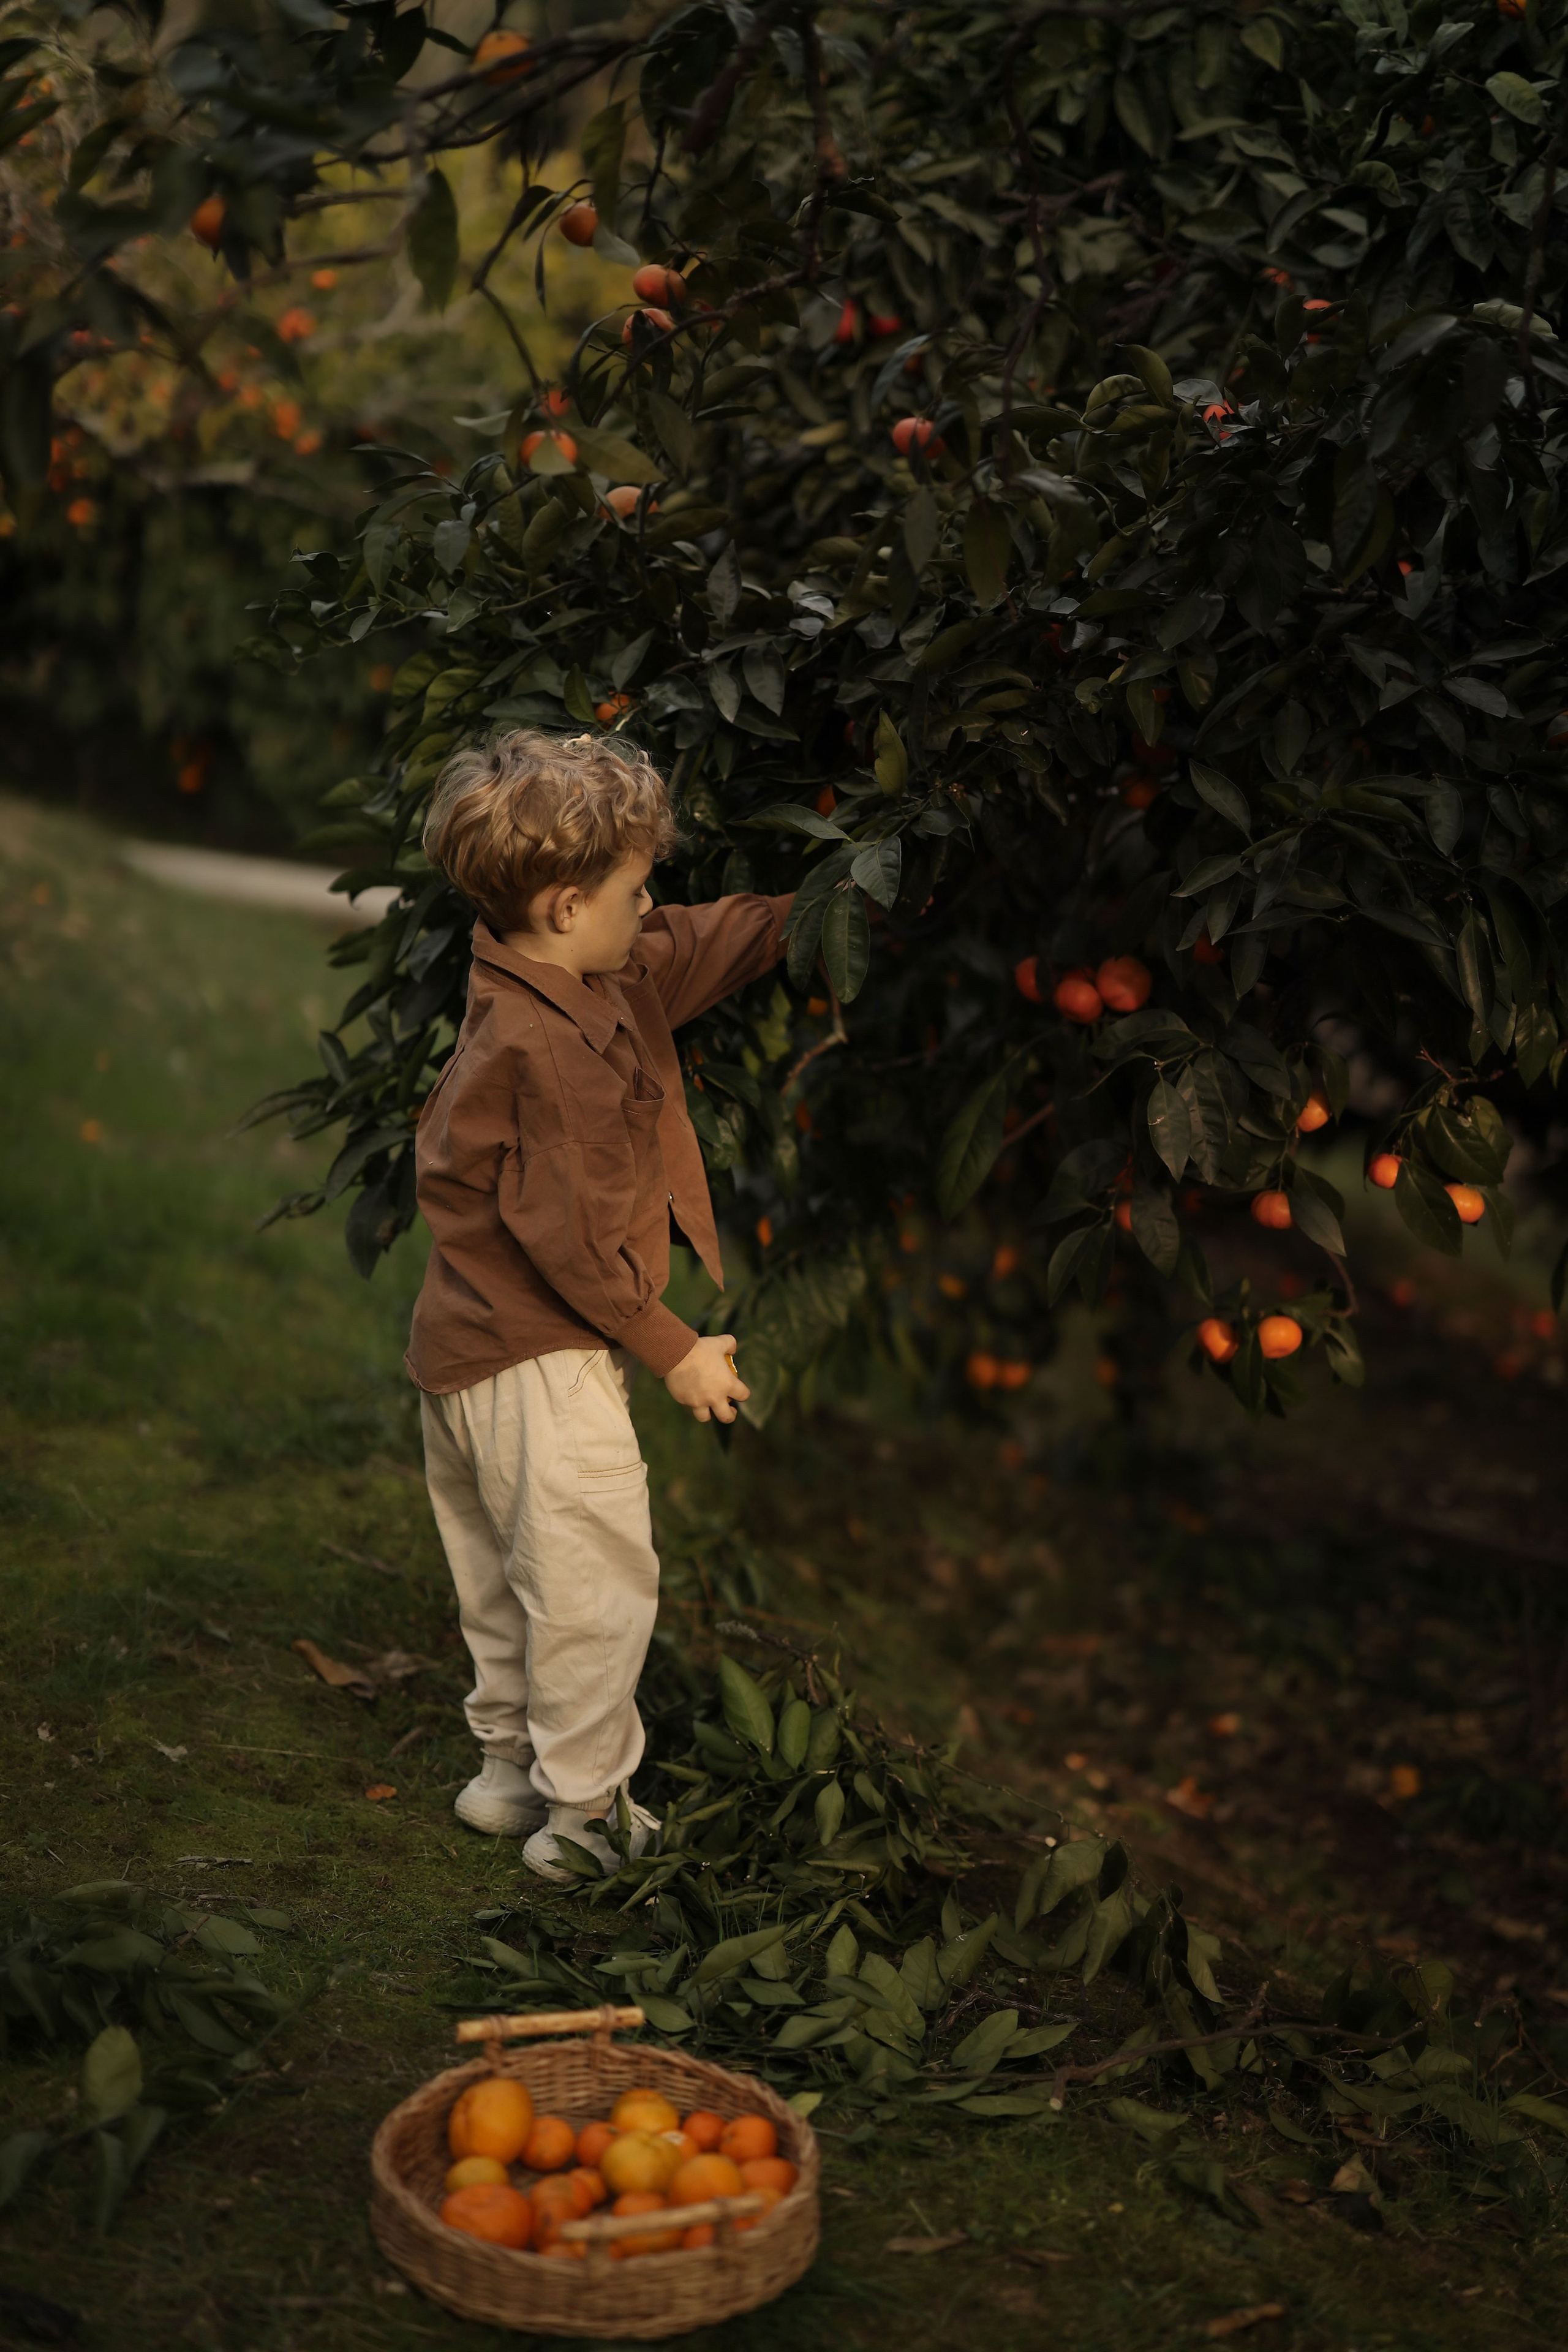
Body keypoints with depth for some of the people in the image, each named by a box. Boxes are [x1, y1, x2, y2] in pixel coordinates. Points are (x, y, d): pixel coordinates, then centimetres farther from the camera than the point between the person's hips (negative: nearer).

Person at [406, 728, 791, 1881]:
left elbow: (721, 941, 17)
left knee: (510, 1585, 22)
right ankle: (583, 1816, 11)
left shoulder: (612, 980, 3)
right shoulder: (538, 1050, -27)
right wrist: (674, 1350, -16)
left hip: (478, 1351, 11)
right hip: (538, 1365, -11)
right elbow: (569, 1238, -25)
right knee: (593, 1583, 0)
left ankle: (511, 1773, 36)